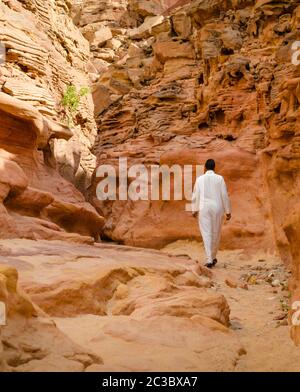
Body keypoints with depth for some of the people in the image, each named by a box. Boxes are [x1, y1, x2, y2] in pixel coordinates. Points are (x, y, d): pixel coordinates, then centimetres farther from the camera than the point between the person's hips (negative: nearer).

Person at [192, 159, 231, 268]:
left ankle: (209, 260, -13)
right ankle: (213, 257, 26)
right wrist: (228, 211, 3)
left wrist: (194, 210, 16)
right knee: (216, 233, 15)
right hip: (217, 209, 1)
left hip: (204, 209, -1)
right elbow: (225, 196, -3)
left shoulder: (200, 179, 0)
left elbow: (195, 195, 3)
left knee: (206, 234, -2)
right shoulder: (220, 178, -1)